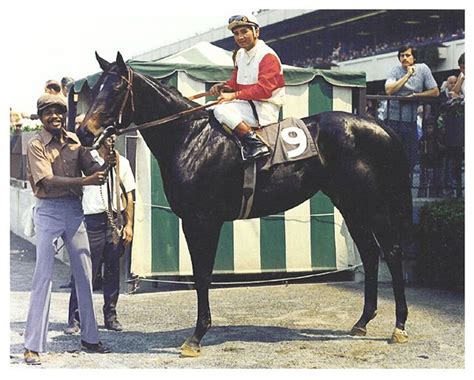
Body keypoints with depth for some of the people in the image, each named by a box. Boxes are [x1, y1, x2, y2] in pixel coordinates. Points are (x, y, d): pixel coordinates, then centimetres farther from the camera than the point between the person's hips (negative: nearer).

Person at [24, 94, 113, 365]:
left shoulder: (75, 141, 6)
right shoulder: (36, 145, -8)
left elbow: (92, 169, 4)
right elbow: (48, 182, -19)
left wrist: (106, 164, -18)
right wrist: (85, 181, -29)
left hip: (75, 210, 5)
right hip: (49, 212, -5)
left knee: (85, 274, 9)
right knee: (44, 275, -7)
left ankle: (90, 337, 22)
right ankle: (33, 346, -3)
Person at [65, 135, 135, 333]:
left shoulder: (122, 162, 13)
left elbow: (128, 196, 14)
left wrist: (129, 225, 7)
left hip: (116, 222, 3)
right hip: (92, 221, -3)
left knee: (113, 270, 7)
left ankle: (110, 315, 17)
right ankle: (75, 318, -1)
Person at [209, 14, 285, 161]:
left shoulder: (267, 55, -14)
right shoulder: (240, 54, 15)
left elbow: (264, 89, -23)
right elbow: (236, 81, 20)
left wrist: (234, 95, -24)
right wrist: (223, 86, -3)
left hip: (266, 108, -10)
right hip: (248, 104, 10)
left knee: (222, 109, -26)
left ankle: (256, 144, -29)